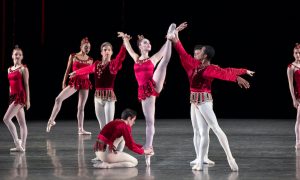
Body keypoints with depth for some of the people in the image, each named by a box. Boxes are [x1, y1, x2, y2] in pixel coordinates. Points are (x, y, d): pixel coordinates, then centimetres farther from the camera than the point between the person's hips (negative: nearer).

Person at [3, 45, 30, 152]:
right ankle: (22, 146, 10)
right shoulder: (9, 69, 15)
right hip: (13, 96, 7)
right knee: (22, 123, 9)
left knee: (6, 119, -16)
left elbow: (26, 85, -7)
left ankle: (17, 143, -14)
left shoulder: (23, 69, -5)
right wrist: (10, 98, 18)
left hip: (20, 96, -7)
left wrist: (28, 100, -10)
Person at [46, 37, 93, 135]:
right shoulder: (73, 56, 1)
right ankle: (51, 120, -7)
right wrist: (64, 83, 3)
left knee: (81, 107, 4)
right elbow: (68, 70, 4)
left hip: (85, 83, 2)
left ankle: (80, 129, 9)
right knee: (58, 99, -17)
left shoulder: (90, 60, 6)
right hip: (74, 82, -2)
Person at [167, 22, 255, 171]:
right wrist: (175, 37, 12)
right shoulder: (194, 64, 9)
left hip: (204, 101, -8)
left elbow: (224, 72, -21)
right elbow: (182, 53, 14)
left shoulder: (210, 69, -11)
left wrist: (238, 76, -32)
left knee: (216, 128, -15)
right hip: (194, 102, 8)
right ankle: (200, 160, 15)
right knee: (198, 132, 10)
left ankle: (229, 157, -18)